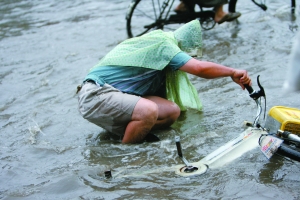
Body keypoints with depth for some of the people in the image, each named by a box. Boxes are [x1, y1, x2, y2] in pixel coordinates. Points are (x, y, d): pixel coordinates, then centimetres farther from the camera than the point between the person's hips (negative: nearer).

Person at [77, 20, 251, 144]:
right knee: (149, 111, -34)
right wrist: (233, 73, -11)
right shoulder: (163, 44, -15)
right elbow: (200, 68, -24)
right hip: (95, 95, -9)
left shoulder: (161, 40, 14)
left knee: (172, 111, -5)